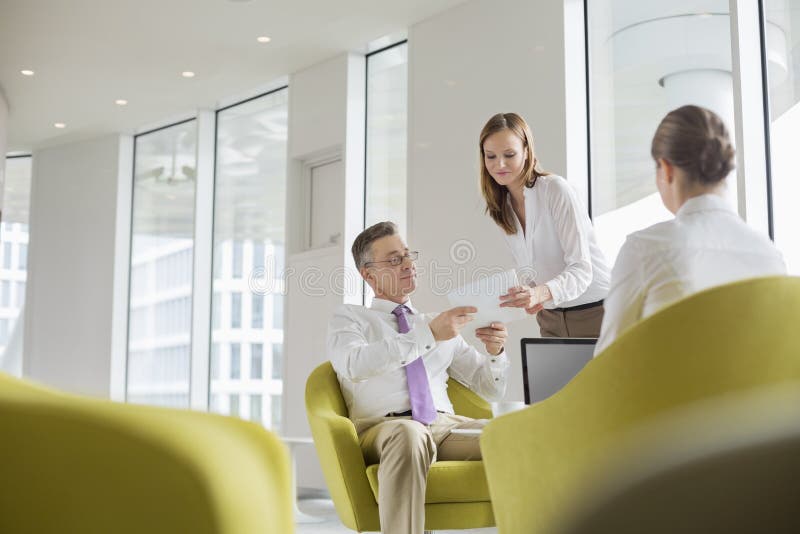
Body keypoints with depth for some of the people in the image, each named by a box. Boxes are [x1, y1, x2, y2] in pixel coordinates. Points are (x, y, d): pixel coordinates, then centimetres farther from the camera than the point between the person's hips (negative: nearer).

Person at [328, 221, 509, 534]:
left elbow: (491, 390, 22)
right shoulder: (349, 317, 14)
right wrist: (428, 334, -17)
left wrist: (495, 352, -1)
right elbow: (355, 365, -11)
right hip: (385, 429, -4)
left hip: (447, 426, 4)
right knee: (409, 434, -41)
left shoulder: (438, 324, 25)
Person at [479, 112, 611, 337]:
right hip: (549, 318, 5)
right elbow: (526, 269, 8)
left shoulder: (555, 189, -17)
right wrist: (527, 298, -15)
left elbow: (581, 270, -22)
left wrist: (541, 293, -41)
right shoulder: (500, 208, 4)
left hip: (594, 311, -5)